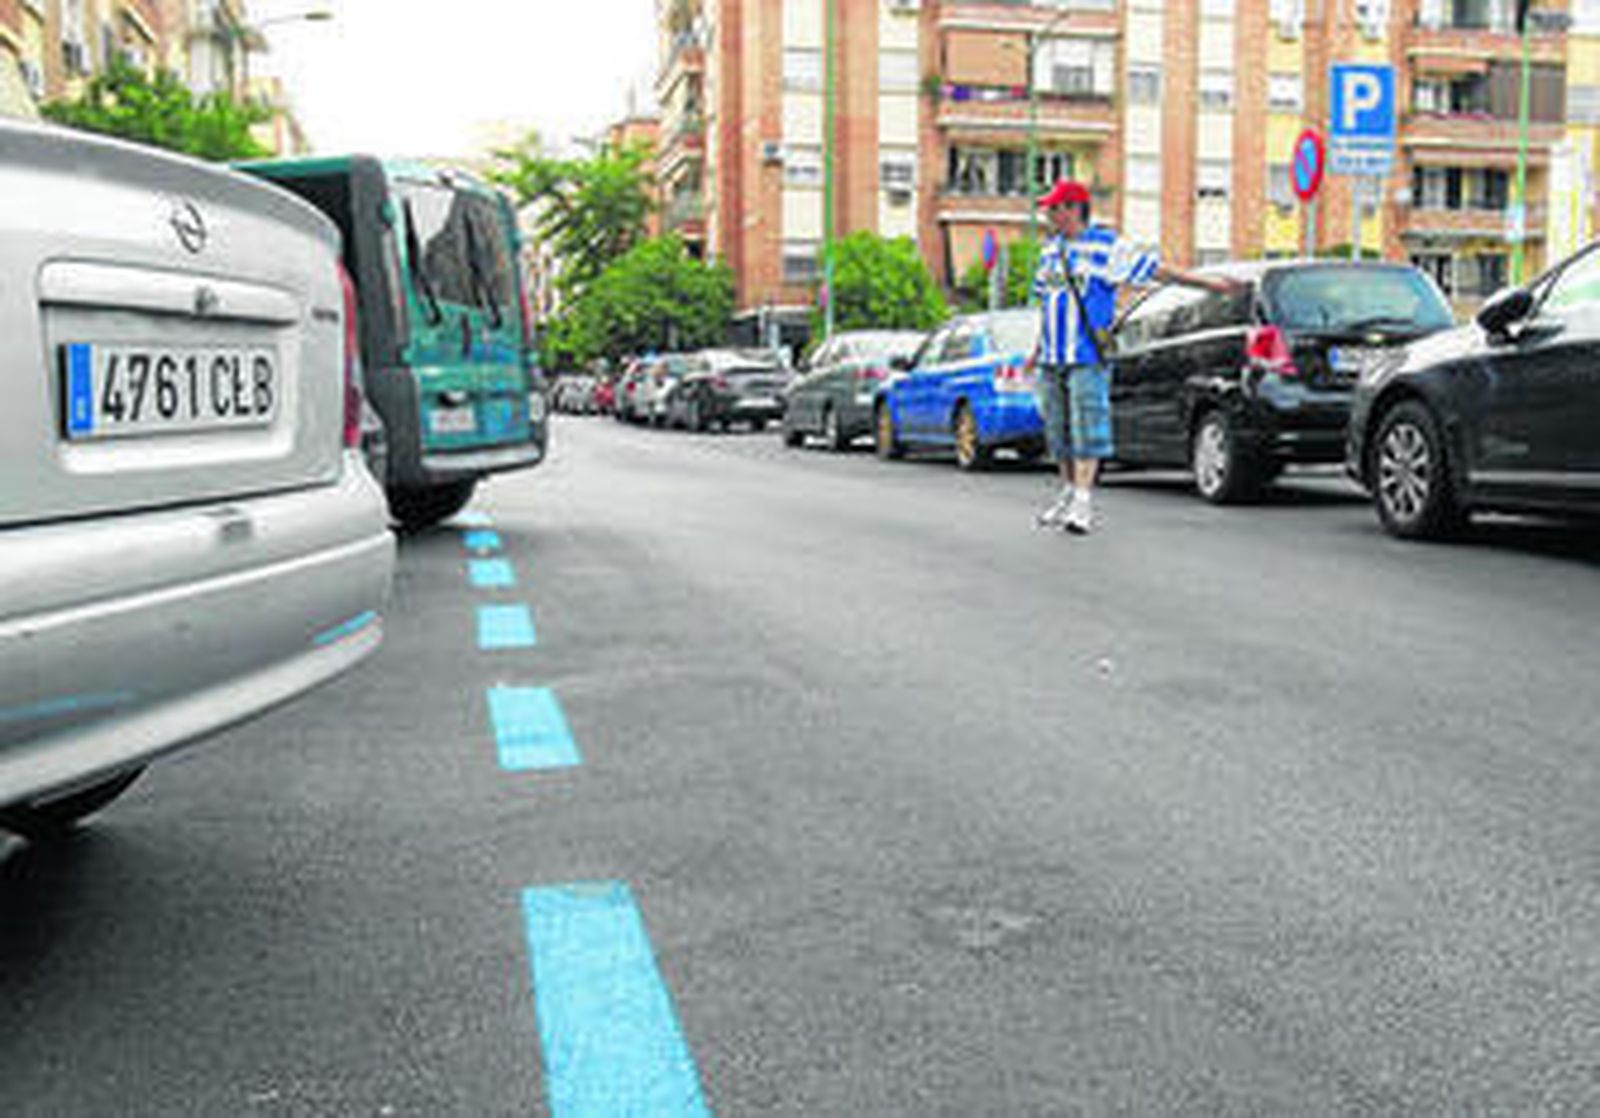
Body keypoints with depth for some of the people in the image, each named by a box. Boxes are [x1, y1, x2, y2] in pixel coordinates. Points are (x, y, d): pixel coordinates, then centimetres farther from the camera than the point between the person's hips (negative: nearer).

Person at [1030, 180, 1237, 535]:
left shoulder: (1106, 247, -4)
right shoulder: (1050, 249, 16)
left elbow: (1156, 269, -4)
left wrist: (1207, 283, -6)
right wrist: (1038, 349, 23)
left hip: (1087, 359, -6)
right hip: (1052, 359, 6)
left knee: (1087, 428, -11)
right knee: (1058, 431, 10)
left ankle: (1083, 501, -12)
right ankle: (1068, 492, 23)